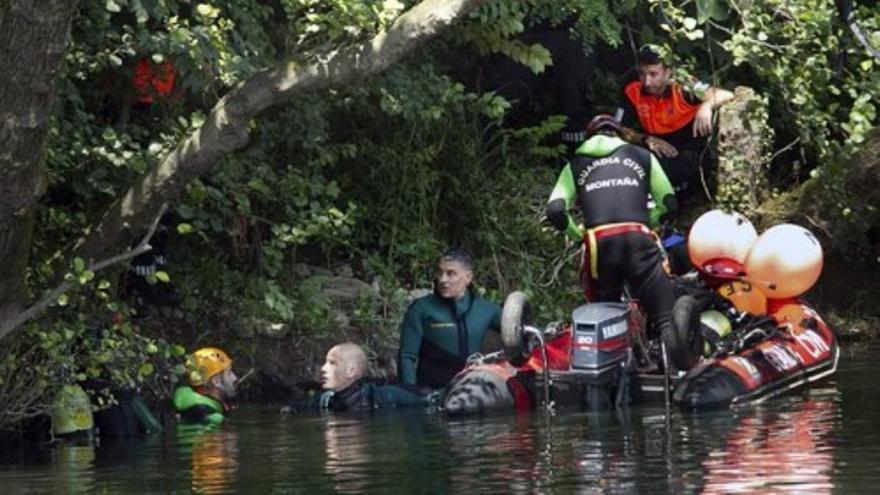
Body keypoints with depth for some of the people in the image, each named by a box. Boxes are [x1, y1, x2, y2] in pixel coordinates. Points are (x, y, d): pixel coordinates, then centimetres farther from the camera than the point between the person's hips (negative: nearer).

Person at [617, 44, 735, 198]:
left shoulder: (682, 89, -18)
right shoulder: (633, 92, -6)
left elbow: (727, 95, -25)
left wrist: (707, 105, -47)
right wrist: (646, 139, -23)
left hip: (692, 156, -3)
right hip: (659, 152, 3)